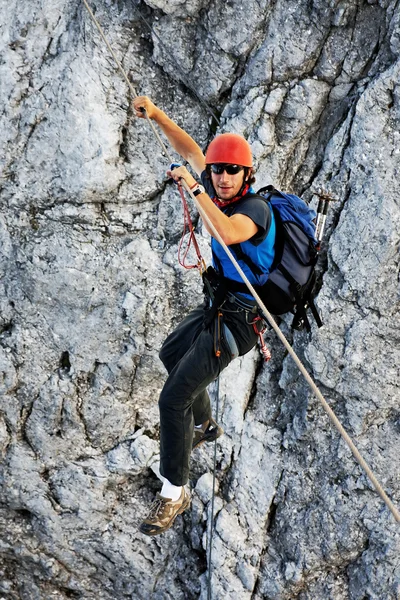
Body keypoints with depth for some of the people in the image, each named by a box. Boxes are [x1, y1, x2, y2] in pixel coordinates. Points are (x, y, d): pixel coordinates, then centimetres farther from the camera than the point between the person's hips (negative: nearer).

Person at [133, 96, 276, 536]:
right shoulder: (221, 194, -2)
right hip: (215, 307, 10)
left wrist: (194, 189, -42)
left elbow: (228, 234, -48)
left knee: (173, 399, -13)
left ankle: (174, 493, 0)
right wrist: (157, 115, -7)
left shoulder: (256, 209, -25)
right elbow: (189, 150, 6)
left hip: (233, 322, -10)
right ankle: (204, 425, 54)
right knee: (171, 354, 34)